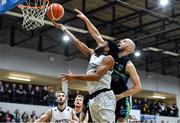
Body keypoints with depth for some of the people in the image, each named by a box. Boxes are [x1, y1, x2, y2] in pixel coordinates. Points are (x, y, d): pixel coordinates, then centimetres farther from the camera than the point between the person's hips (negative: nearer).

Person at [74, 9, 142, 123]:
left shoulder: (128, 65, -9)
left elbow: (138, 86, -11)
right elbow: (97, 36, 5)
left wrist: (120, 96, -17)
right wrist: (85, 19, 3)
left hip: (121, 99, -6)